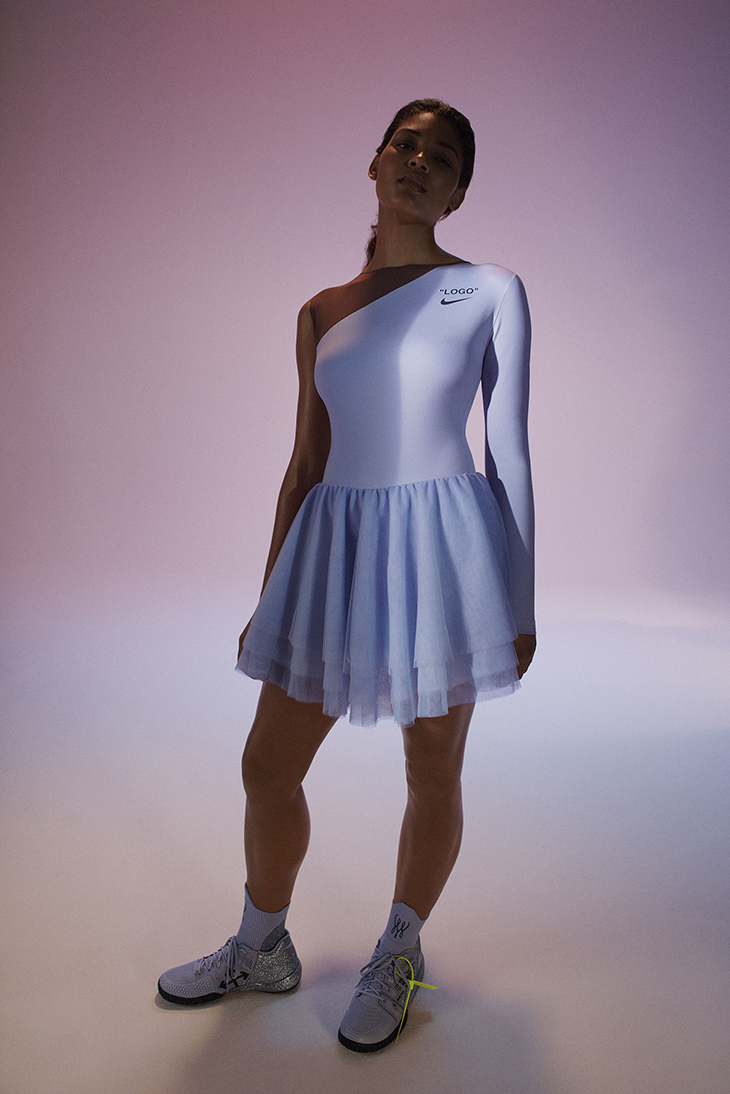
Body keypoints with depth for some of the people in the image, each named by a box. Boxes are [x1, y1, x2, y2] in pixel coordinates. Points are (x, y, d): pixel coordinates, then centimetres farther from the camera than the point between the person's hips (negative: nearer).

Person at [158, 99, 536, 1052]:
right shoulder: (322, 314, 11)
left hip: (444, 543, -3)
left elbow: (510, 451, 1)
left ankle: (399, 955, 36)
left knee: (433, 775, 10)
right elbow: (307, 462, 13)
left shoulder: (491, 293, 1)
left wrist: (521, 605, -1)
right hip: (337, 546, 4)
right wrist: (268, 599, 13)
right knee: (268, 766, 10)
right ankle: (262, 949, 36)